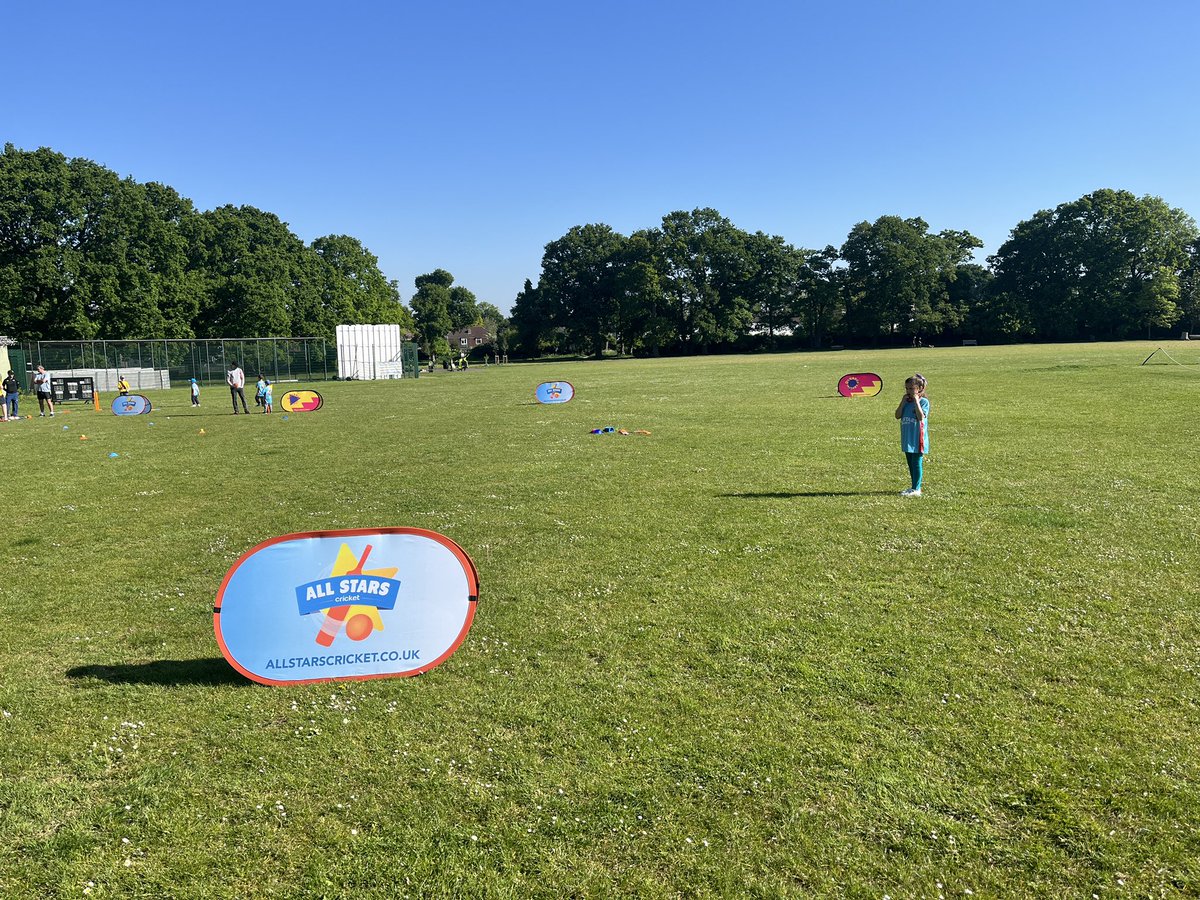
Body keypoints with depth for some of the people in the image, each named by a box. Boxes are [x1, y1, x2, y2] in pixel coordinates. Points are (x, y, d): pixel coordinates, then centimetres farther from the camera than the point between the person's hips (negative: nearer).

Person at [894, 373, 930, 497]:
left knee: (916, 463, -4)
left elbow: (921, 417, -23)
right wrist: (903, 401, -5)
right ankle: (915, 488, 23)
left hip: (917, 438, -7)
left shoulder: (923, 401, -8)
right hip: (907, 438, 7)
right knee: (911, 463, 13)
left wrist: (916, 401, -19)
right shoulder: (906, 402, 10)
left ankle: (916, 489, -1)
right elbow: (897, 415, 0)